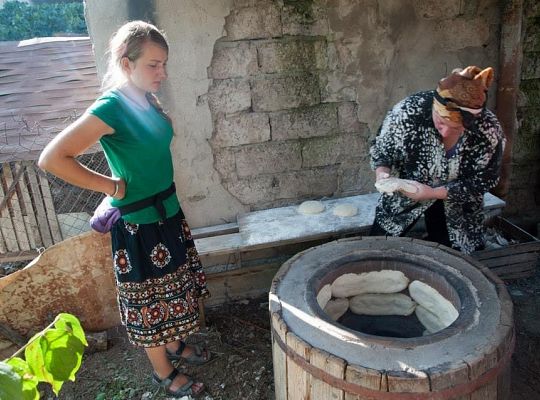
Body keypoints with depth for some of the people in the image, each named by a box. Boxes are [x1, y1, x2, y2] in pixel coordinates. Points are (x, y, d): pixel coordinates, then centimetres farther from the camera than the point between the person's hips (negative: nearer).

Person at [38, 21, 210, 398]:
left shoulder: (148, 100, 1)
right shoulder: (111, 107, -23)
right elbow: (52, 158, -28)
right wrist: (112, 186, -21)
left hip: (168, 213, 8)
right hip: (139, 224, -8)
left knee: (172, 288, 24)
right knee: (151, 298, 11)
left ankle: (174, 345, 48)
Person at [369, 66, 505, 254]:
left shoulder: (489, 132, -29)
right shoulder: (408, 111, -31)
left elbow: (479, 183, -18)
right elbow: (381, 149, -14)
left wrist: (433, 193, -31)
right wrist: (382, 173, -35)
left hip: (454, 203, 0)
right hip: (403, 192, 0)